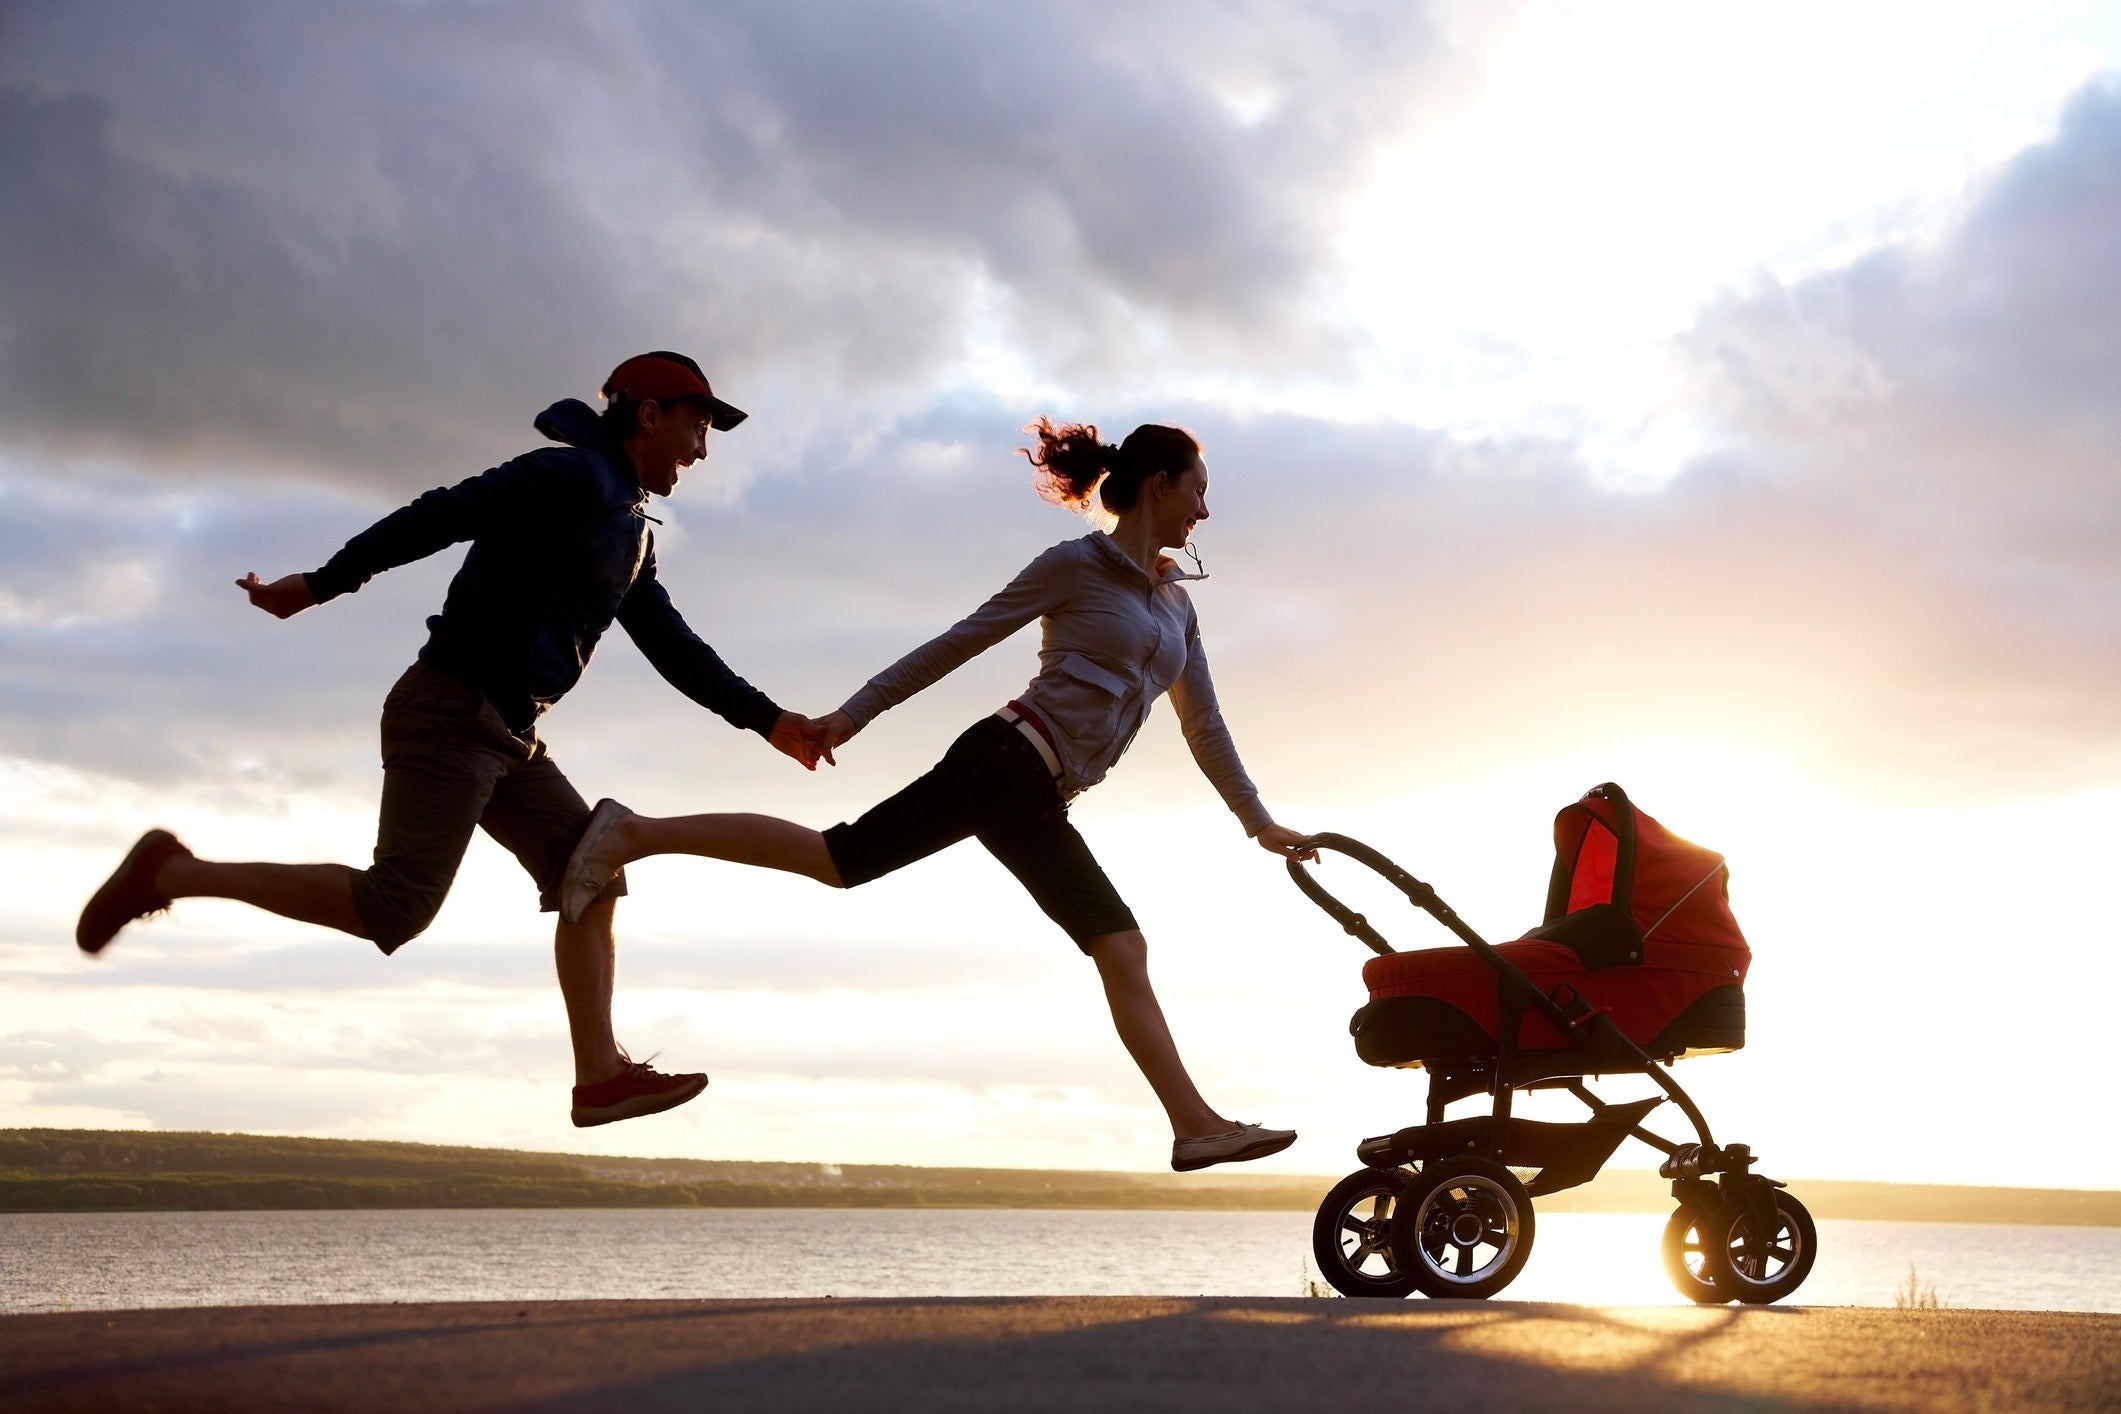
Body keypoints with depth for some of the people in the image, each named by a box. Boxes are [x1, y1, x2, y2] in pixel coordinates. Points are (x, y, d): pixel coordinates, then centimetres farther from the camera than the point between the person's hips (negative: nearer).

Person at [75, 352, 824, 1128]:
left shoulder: (630, 533, 20)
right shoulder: (572, 475, -9)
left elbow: (674, 649, 23)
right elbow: (441, 515, -16)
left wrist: (767, 720, 19)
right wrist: (320, 585, -20)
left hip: (504, 735, 10)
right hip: (449, 709, -10)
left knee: (592, 873, 2)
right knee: (395, 908, -16)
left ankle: (601, 1075, -2)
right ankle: (171, 873, -7)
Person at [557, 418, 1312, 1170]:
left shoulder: (1178, 604, 19)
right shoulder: (1075, 564, -2)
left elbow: (1204, 726, 25)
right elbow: (959, 643, -2)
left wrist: (1261, 822, 27)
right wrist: (853, 712, -5)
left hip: (1037, 804, 7)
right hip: (1006, 761, -7)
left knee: (1124, 953, -1)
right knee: (841, 857, -16)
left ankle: (1198, 1125, -2)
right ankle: (632, 833, -12)